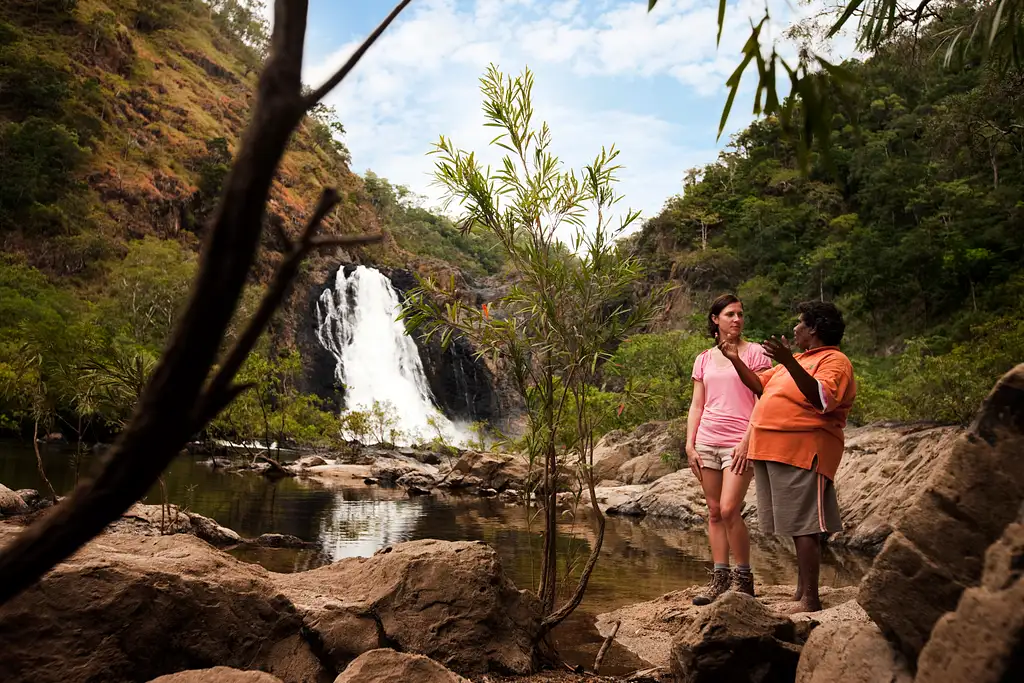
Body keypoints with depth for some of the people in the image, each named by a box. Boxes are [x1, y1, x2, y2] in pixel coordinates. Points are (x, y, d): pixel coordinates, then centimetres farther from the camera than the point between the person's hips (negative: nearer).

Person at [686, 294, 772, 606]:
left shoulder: (755, 353, 1)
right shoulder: (704, 360, 13)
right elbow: (696, 406, 13)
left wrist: (748, 441, -14)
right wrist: (690, 444, 4)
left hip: (739, 442, -5)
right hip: (706, 441, 5)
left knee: (729, 510, -13)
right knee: (714, 512, 7)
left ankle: (744, 577, 3)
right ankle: (719, 578, 13)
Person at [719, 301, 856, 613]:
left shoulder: (835, 361, -6)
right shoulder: (798, 360, 24)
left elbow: (822, 399, -25)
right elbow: (759, 383, 30)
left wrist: (789, 363, -34)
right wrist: (736, 360, 20)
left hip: (802, 453, -9)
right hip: (774, 452, 9)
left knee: (804, 527, -8)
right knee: (797, 526, 13)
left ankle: (810, 599, -3)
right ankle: (801, 592, 19)